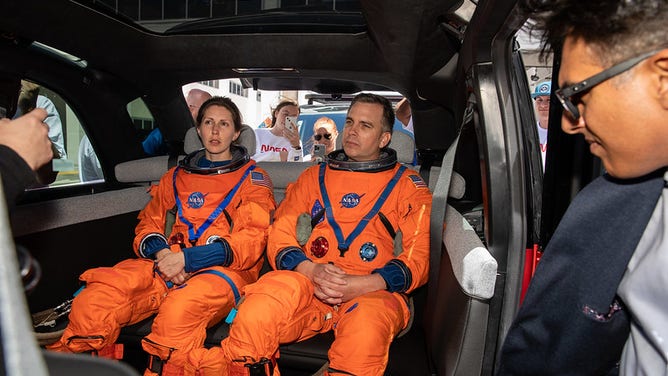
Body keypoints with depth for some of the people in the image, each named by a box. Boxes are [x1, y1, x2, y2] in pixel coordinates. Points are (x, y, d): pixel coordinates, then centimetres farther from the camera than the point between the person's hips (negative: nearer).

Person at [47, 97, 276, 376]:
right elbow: (148, 224, 21)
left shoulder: (253, 179, 10)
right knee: (93, 303, -25)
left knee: (178, 311, -39)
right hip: (165, 267, 4)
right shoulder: (176, 176, 25)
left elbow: (252, 239, -3)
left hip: (221, 270, -3)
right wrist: (161, 252, -5)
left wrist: (188, 258, -14)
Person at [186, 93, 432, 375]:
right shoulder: (314, 177, 23)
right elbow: (279, 236, 14)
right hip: (306, 283, 2)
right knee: (257, 314, -33)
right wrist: (312, 270, -9)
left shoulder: (407, 185, 14)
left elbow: (418, 256, 4)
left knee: (366, 328, -39)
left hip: (372, 291, -1)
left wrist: (361, 285, -13)